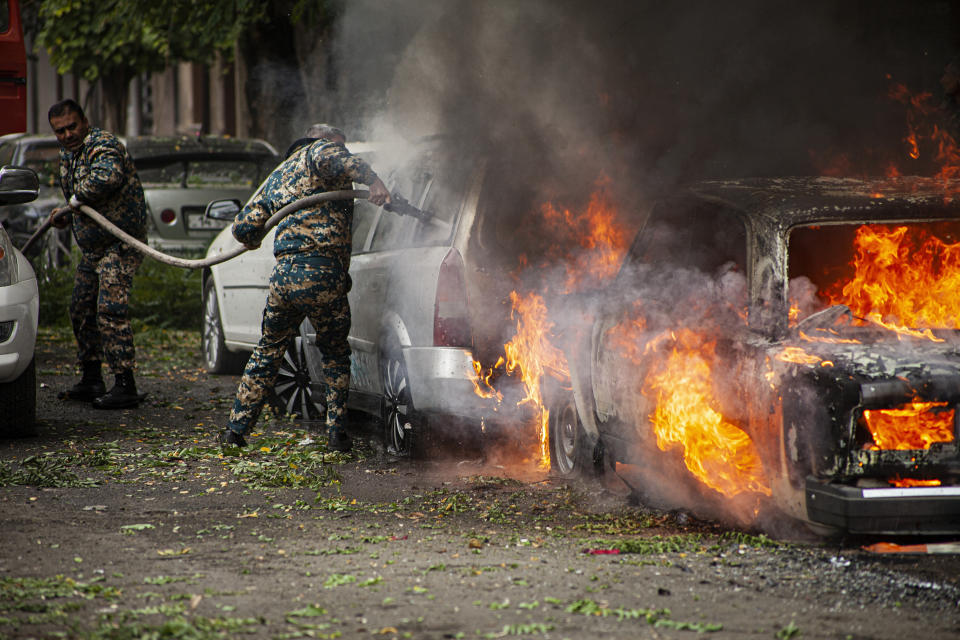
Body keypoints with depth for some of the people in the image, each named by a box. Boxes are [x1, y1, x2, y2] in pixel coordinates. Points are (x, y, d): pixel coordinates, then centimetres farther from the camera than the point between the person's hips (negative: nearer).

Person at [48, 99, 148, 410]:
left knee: (110, 308, -18)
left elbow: (107, 177, -39)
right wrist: (67, 216, 1)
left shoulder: (102, 144, -18)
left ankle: (125, 386, -17)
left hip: (120, 242, -10)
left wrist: (71, 203, -23)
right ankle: (91, 381, 24)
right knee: (81, 309, 13)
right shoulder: (67, 153, 12)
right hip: (91, 246, 10)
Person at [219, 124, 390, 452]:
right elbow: (338, 161, -20)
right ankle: (336, 432, 10)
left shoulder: (277, 176, 24)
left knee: (267, 352, 21)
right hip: (322, 274, -5)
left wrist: (253, 241, 45)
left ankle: (236, 428, 21)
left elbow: (243, 226, 21)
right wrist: (374, 181, -35)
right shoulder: (320, 150, 6)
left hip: (283, 277, 5)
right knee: (335, 355, 14)